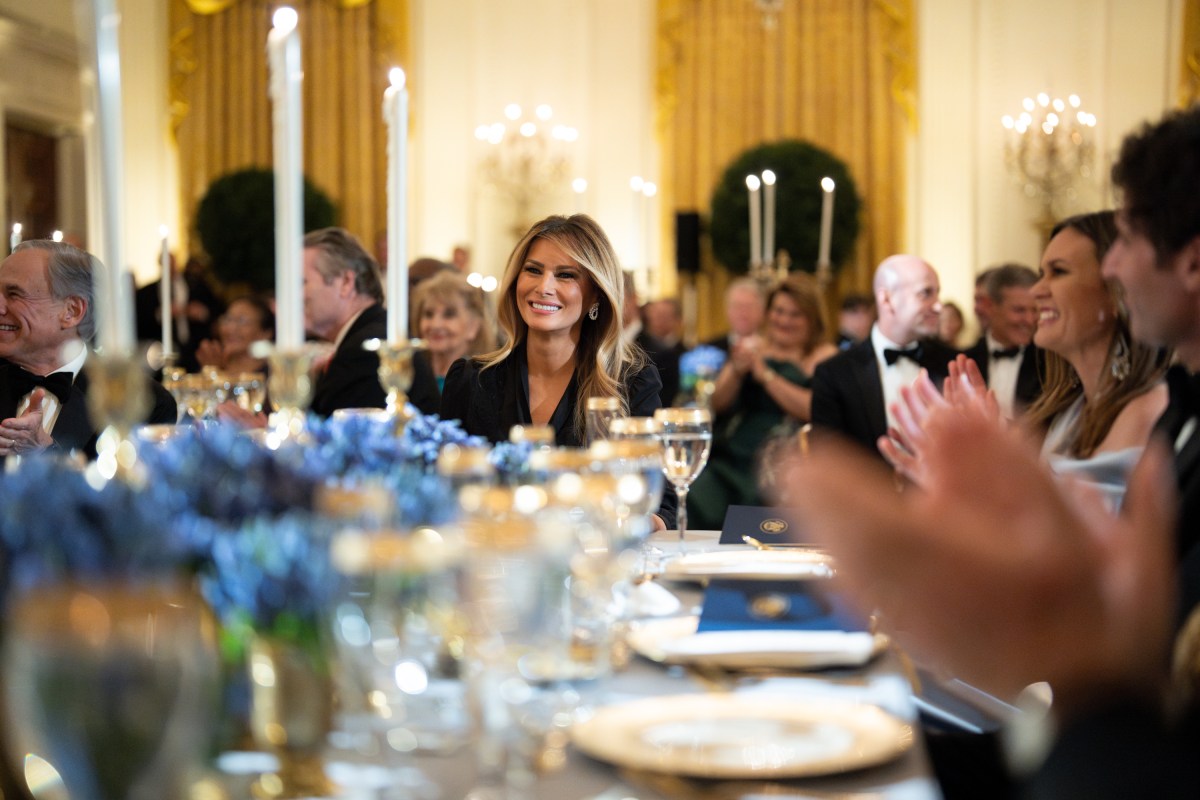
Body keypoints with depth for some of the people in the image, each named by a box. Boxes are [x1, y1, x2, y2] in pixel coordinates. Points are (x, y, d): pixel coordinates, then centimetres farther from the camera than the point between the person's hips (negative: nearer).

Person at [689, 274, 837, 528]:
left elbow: (814, 410, -9)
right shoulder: (753, 346, 19)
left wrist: (765, 374, -10)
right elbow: (717, 405, 13)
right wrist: (737, 372, -6)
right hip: (727, 454, 3)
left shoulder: (824, 356, 8)